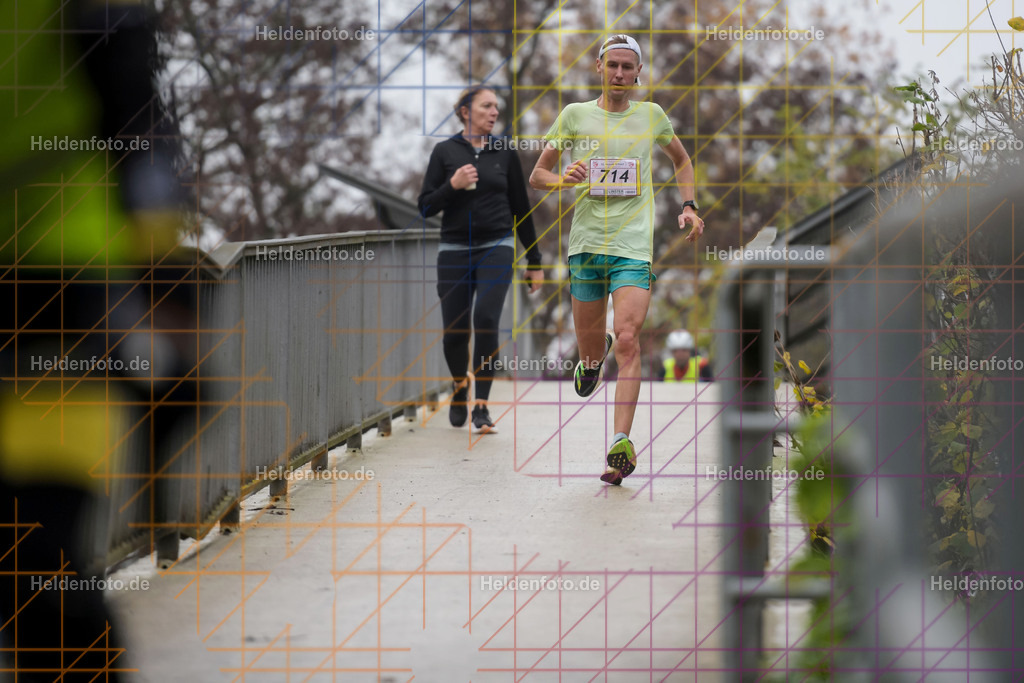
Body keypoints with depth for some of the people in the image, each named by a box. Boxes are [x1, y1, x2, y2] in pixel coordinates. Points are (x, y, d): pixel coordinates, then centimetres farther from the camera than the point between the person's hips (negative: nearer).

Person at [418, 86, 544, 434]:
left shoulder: (505, 151, 7)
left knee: (486, 320, -20)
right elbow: (426, 206, 2)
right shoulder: (445, 151, 3)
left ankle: (481, 405, -12)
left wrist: (534, 261, 13)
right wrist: (453, 186, -16)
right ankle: (459, 385, 33)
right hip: (454, 249, 0)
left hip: (496, 248, 0)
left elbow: (520, 207, 12)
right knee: (454, 330, 0)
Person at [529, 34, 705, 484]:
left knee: (627, 340, -18)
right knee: (590, 348, 6)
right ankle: (596, 352, 46)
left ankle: (621, 443, -22)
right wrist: (564, 179, -14)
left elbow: (681, 160, 27)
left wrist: (688, 206, 13)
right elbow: (536, 175, 9)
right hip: (586, 244, 1)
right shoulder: (576, 115, 6)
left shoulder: (650, 115, 9)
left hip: (634, 246, -1)